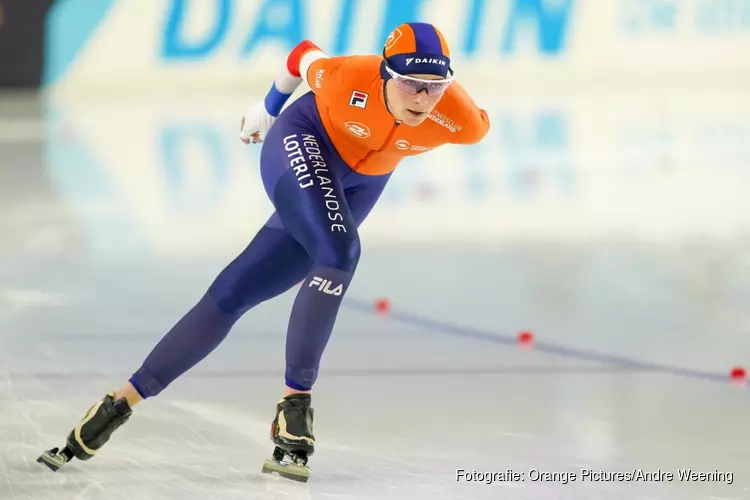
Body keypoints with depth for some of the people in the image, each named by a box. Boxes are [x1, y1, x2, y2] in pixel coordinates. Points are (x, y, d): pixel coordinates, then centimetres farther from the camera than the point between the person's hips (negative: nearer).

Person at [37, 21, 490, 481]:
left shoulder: (460, 121, -30)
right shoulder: (348, 79, -33)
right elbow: (305, 57, -10)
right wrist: (268, 107, 10)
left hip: (361, 184, 3)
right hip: (303, 140, -3)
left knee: (234, 294, 0)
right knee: (339, 251, -33)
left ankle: (126, 400, 6)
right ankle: (296, 402, -24)